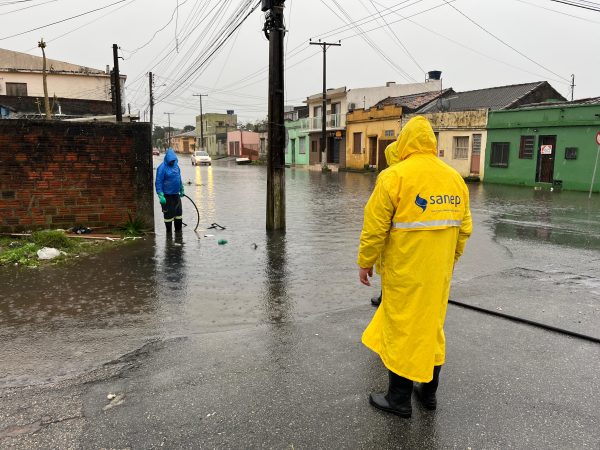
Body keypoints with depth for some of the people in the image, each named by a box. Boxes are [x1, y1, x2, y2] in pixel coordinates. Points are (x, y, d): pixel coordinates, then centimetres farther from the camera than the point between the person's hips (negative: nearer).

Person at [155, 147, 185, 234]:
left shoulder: (176, 166, 7)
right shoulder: (162, 168, -15)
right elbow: (158, 183, -17)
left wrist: (181, 190, 21)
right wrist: (161, 196, -22)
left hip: (176, 194, 7)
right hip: (167, 196, -7)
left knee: (179, 212, 13)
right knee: (168, 214, 2)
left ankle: (178, 230, 27)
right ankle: (169, 232, 15)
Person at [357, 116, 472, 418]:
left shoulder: (394, 176, -13)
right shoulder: (455, 178, 6)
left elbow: (375, 226, -13)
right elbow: (464, 227, 11)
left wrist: (365, 262, -2)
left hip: (404, 272, -6)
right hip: (439, 272, 6)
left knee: (402, 329, 6)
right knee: (432, 325, 18)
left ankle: (399, 399, 19)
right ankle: (429, 392, 32)